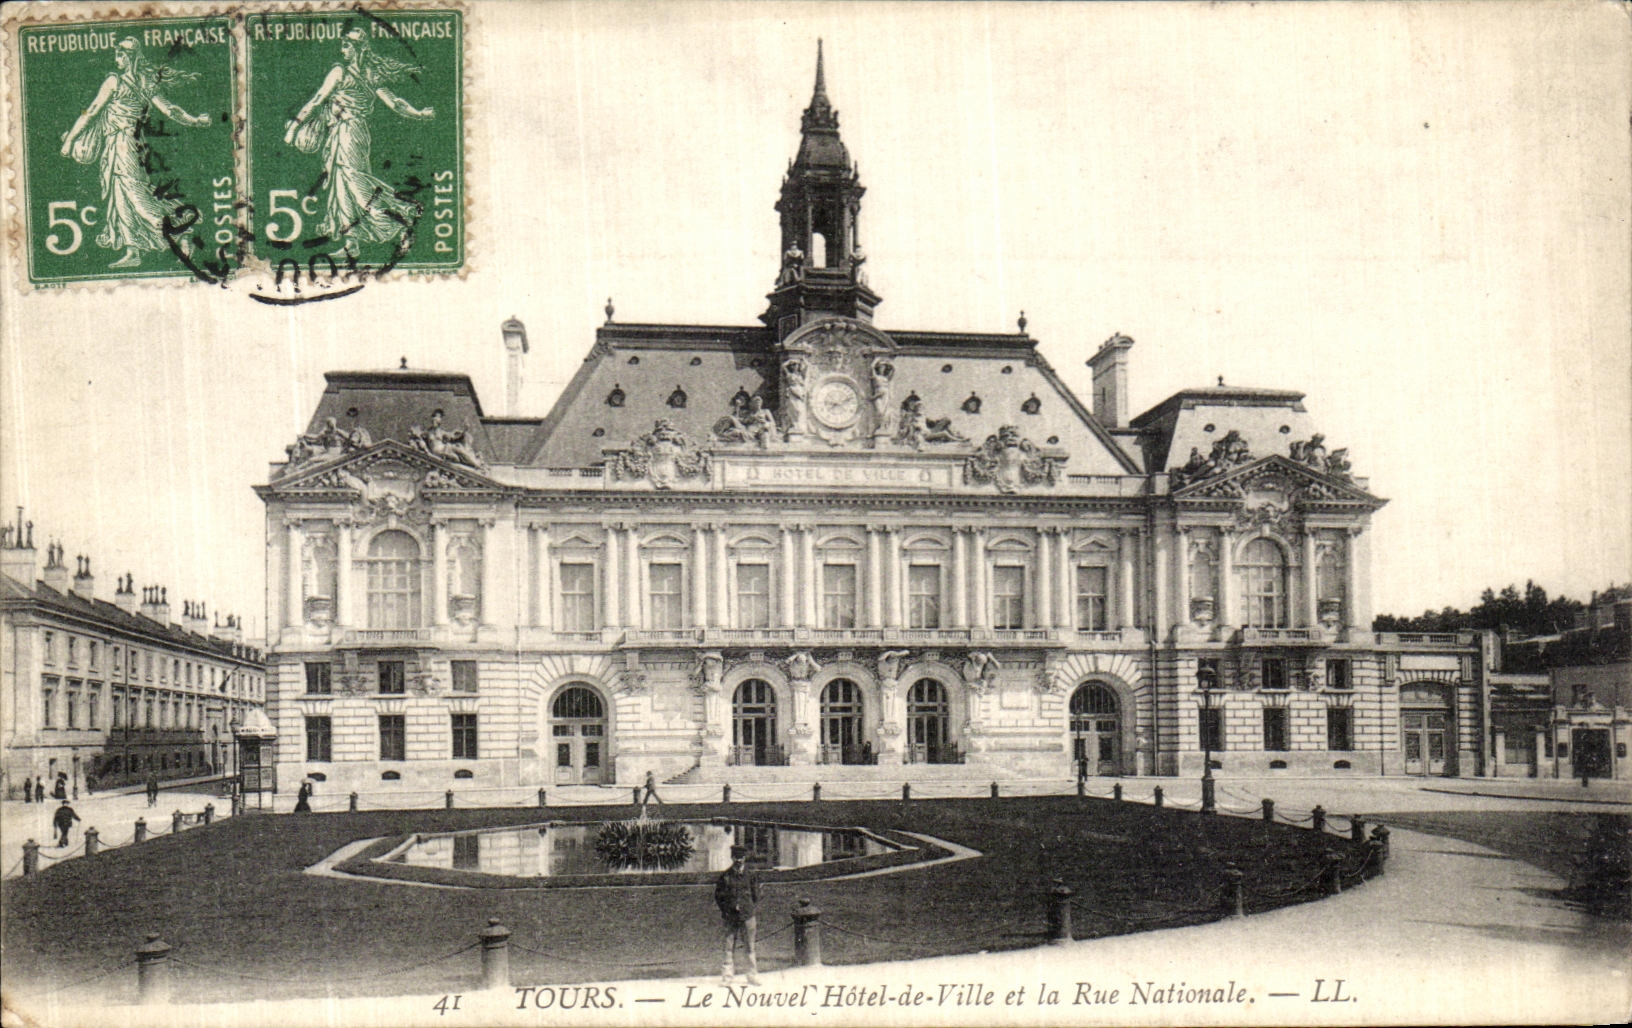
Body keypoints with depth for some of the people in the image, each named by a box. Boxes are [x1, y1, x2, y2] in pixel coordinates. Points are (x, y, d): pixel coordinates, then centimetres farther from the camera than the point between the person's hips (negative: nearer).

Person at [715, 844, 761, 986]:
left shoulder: (750, 876, 7)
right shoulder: (725, 876, 5)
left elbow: (756, 897, 13)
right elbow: (718, 896, 10)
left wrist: (756, 918, 11)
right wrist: (730, 907, -1)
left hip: (747, 916, 0)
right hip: (731, 917, 0)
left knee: (750, 948, 1)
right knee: (730, 947, -1)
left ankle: (753, 976, 6)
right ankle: (727, 975, 4)